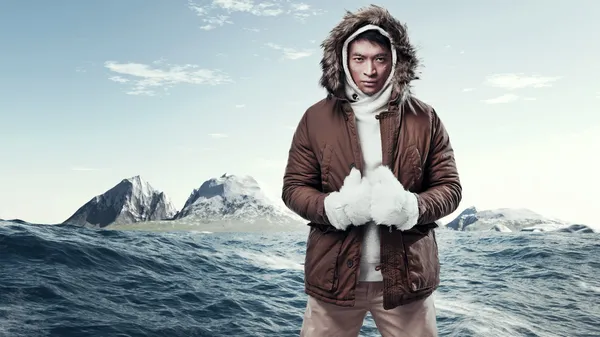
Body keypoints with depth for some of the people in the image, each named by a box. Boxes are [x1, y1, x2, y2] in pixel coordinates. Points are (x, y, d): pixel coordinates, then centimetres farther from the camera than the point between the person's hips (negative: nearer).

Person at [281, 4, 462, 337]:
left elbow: (449, 187, 2)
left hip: (406, 275, 1)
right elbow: (294, 187, 2)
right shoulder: (315, 118, -1)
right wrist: (335, 207, -19)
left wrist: (411, 207, -19)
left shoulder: (424, 119, 0)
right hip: (334, 275, 0)